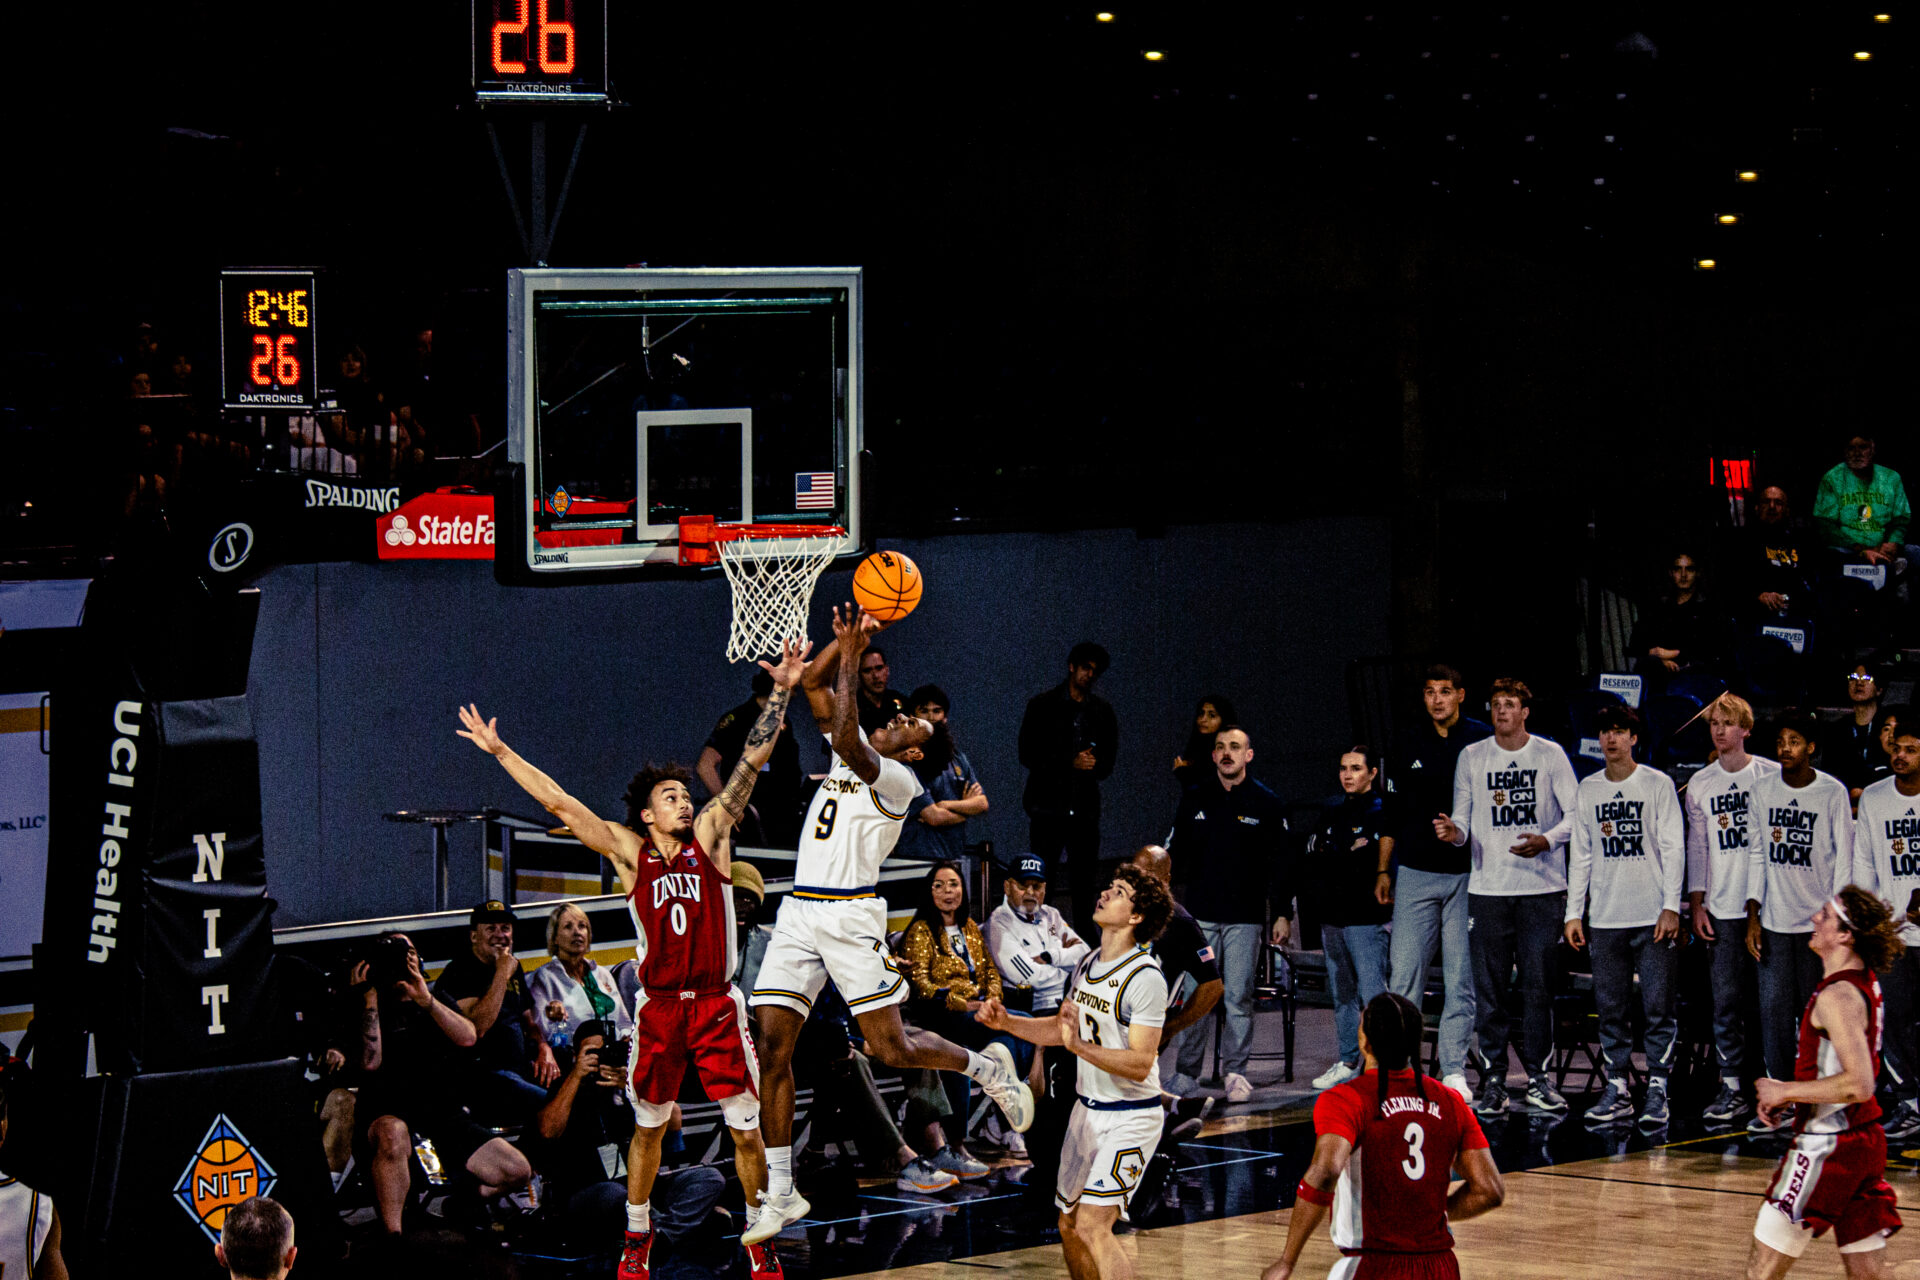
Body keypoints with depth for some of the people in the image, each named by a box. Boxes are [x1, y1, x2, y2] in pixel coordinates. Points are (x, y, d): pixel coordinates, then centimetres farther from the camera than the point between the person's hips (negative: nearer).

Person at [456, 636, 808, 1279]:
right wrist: (499, 752, 1)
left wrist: (781, 692, -7)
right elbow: (559, 803, 2)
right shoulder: (628, 852, 3)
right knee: (649, 1126, 10)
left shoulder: (710, 835, 3)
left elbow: (753, 759, -1)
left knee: (746, 1127, -2)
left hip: (717, 1003, 0)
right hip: (658, 1006, 0)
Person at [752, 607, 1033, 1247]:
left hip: (851, 916, -7)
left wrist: (849, 658, -18)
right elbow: (813, 680, 17)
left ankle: (986, 1066, 25)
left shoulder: (898, 779, -6)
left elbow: (845, 737, -24)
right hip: (799, 912, 7)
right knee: (772, 1047, -2)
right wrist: (849, 639, 4)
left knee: (891, 1050, -5)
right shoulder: (854, 751, 16)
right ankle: (780, 1194, 2)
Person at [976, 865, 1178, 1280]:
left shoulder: (1145, 977, -20)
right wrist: (1006, 1022, 7)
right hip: (1087, 1108, 9)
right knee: (1069, 1226, 14)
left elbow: (1140, 1064, -25)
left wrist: (1080, 1047, -37)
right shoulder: (1086, 965, 7)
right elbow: (1061, 1028, 21)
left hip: (1130, 1117, -9)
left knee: (1093, 1227, -20)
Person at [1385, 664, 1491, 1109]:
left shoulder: (1483, 739, 1)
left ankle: (1453, 1069, 5)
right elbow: (1394, 809, 15)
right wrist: (1383, 870, 12)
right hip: (1416, 872, 2)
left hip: (1467, 872, -2)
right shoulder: (1409, 743, 9)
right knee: (1405, 972, -2)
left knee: (1461, 977, 0)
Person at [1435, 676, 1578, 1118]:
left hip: (1542, 887, -1)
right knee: (1488, 988, -1)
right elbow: (1463, 819, 9)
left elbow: (1575, 813, 2)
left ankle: (1538, 1077, 7)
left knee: (1538, 985, -1)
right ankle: (1493, 1081, 4)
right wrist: (1454, 832, -14)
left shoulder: (1550, 754, 3)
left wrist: (1546, 841, -15)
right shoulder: (1472, 757, 8)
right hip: (1488, 887, 1)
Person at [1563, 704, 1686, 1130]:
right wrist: (1574, 912, 8)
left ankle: (1658, 1090, -3)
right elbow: (1581, 854, 15)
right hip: (1605, 918, 4)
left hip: (1653, 916, -4)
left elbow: (1673, 848, -1)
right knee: (1610, 1008, 4)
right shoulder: (1587, 789, 12)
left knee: (1658, 1007, -6)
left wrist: (1671, 906, -9)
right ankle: (1617, 1089, 9)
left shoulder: (1658, 784, 2)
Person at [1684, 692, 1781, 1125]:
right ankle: (1731, 1087, -1)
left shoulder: (1774, 776, 2)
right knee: (1726, 1000, -3)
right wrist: (1697, 903, 5)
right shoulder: (1699, 785, 10)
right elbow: (1697, 847, 13)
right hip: (1722, 909, 2)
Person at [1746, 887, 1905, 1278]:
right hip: (1864, 1141, 10)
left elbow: (1859, 1085, -28)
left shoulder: (1837, 996, -20)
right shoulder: (1866, 984, 11)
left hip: (1827, 1147, -10)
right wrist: (1793, 1102, 16)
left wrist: (1787, 1092, -17)